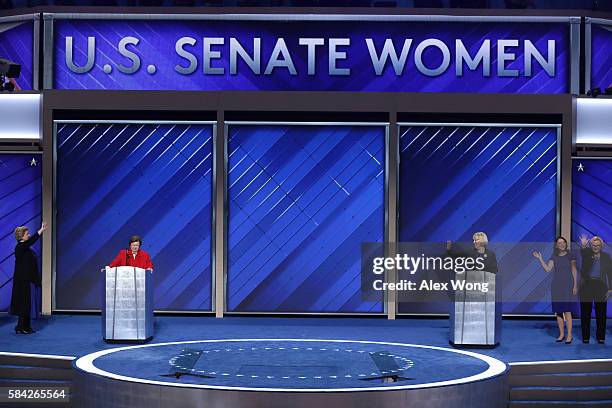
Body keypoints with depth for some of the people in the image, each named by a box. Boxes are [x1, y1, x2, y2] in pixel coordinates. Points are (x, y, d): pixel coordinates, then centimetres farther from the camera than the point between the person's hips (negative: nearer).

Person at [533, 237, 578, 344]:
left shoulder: (570, 256, 2)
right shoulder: (554, 257, 9)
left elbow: (574, 271, 2)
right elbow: (547, 269, -2)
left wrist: (575, 285, -4)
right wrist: (540, 259, -11)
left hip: (567, 286, -4)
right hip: (556, 286, 4)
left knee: (567, 311, -10)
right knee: (558, 311, 4)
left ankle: (569, 335, -8)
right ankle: (561, 334, 12)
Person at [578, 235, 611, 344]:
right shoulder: (586, 254, 4)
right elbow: (581, 251, -21)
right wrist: (583, 245, -45)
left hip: (600, 286, 0)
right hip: (586, 286, 0)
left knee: (601, 313, 3)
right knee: (585, 313, 3)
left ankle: (600, 337, 11)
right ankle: (585, 337, 11)